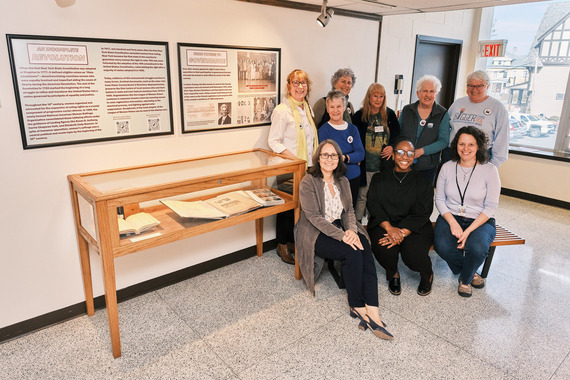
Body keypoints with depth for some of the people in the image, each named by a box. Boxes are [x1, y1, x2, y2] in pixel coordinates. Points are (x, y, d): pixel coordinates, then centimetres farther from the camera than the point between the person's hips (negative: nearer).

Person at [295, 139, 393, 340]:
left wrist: (351, 230, -13)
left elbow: (349, 210, 9)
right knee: (352, 253, -29)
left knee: (365, 250, -25)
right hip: (316, 234, -5)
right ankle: (357, 306, -12)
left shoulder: (343, 181, 12)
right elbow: (314, 217, -16)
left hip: (341, 228, 5)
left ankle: (372, 312, -31)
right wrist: (341, 236, -25)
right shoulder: (308, 182, -8)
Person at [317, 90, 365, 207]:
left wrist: (345, 158, -17)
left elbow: (361, 154, 1)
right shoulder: (324, 130, -5)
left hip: (354, 178, 4)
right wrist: (353, 158, -14)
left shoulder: (352, 128, 8)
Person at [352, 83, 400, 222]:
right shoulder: (360, 115, 0)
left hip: (384, 165, 2)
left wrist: (392, 147, -3)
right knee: (362, 196, 4)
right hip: (366, 165, -2)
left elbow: (398, 134, 14)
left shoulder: (389, 114, 7)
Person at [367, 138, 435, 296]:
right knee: (384, 250, -30)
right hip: (384, 224, 1)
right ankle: (393, 274, 7)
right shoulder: (379, 179, 9)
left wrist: (402, 233, -22)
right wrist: (390, 228, -21)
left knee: (414, 253, -28)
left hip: (414, 227, 0)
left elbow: (421, 213, -5)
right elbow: (374, 207, -3)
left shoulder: (422, 181, 5)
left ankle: (427, 276, 11)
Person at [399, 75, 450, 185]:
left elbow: (444, 141, -6)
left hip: (428, 167, -1)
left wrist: (422, 151, -17)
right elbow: (397, 133, 12)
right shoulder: (407, 110, 6)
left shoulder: (443, 114, -1)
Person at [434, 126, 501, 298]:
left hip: (480, 221, -2)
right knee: (442, 246, -29)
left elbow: (491, 206, -7)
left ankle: (465, 279, 3)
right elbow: (439, 199, 3)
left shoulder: (490, 170, -5)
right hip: (450, 217, 2)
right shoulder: (447, 167, 3)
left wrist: (468, 231, -19)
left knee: (476, 248, -33)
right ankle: (470, 273, 5)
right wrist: (452, 222, -15)